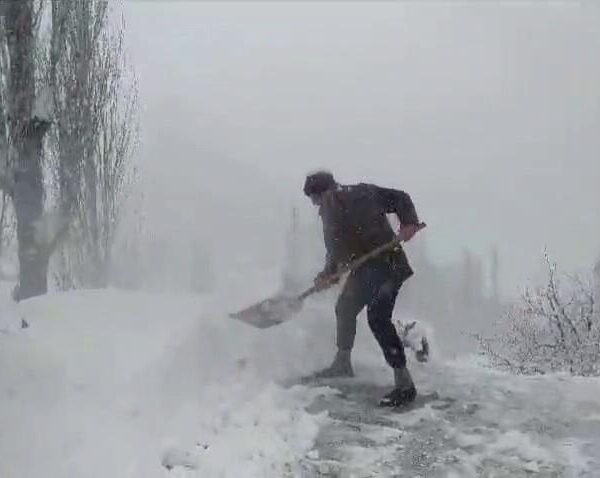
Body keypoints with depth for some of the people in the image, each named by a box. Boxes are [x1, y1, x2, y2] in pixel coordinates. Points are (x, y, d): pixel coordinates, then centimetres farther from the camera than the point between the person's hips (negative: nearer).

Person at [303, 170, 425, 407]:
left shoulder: (363, 193, -9)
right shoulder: (328, 214, 12)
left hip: (388, 265, -9)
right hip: (361, 271, 9)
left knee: (377, 317, -23)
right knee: (344, 308, 20)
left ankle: (404, 383, -23)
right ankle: (342, 363, 43)